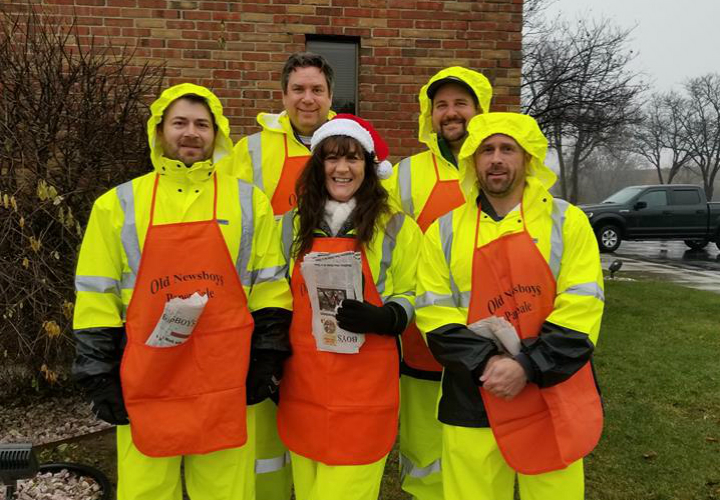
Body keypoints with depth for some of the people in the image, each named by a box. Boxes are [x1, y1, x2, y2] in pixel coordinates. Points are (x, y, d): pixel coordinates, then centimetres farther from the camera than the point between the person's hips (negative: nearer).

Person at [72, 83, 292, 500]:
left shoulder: (248, 201, 5)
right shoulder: (119, 204, 5)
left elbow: (270, 286, 6)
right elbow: (97, 295, 6)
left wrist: (267, 360, 1)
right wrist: (100, 376, 2)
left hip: (228, 383, 0)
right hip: (147, 383, 1)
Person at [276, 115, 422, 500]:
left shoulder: (396, 228, -1)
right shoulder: (292, 225, 8)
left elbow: (409, 298, 3)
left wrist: (379, 318, -17)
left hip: (365, 388, -3)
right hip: (302, 386, 4)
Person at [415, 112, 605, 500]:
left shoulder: (567, 222, 1)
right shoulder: (444, 231, 4)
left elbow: (581, 308, -7)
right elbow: (434, 311, -1)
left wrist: (527, 366, -17)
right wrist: (485, 361, -15)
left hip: (554, 400, 0)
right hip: (471, 403, 1)